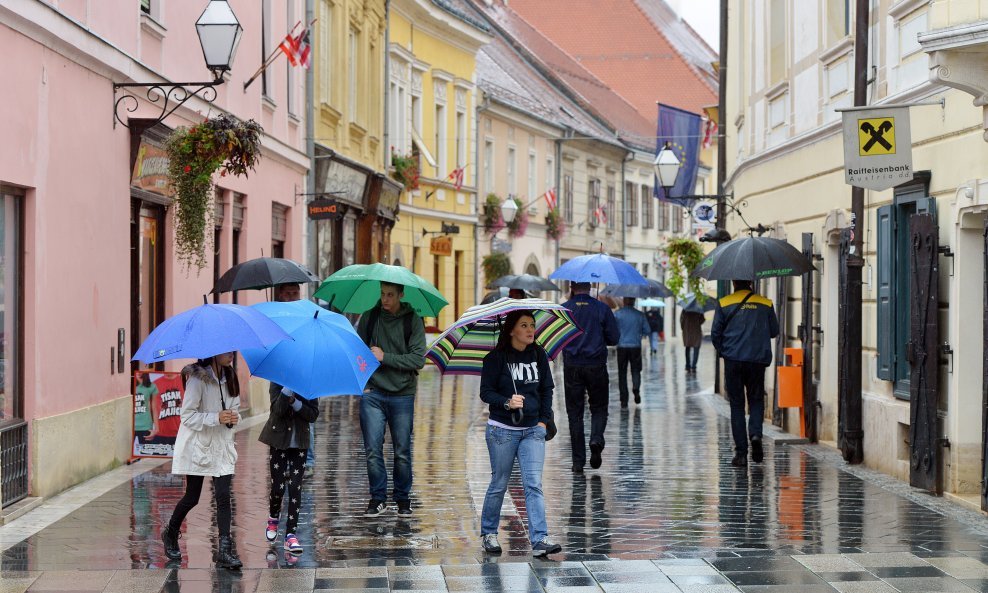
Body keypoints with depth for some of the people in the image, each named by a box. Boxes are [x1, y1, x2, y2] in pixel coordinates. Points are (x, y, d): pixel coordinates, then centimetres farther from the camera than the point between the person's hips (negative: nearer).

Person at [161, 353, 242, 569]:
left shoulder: (229, 377, 7)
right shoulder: (198, 378, -15)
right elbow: (187, 415, -16)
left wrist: (234, 417, -6)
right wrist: (217, 418, -25)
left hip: (222, 446, 5)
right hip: (198, 444, -5)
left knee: (223, 496, -8)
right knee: (192, 498, 6)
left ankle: (224, 550, -10)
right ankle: (170, 534, 33)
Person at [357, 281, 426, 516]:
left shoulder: (413, 321, -1)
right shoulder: (369, 317, 4)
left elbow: (418, 359, -8)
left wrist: (385, 357, -13)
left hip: (402, 395, -1)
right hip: (373, 393, 1)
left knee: (402, 451, 4)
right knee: (373, 449, -2)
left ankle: (403, 498, 18)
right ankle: (378, 498, 9)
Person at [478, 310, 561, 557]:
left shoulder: (539, 355, 5)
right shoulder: (496, 358, -6)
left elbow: (547, 389, 14)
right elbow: (486, 392, -7)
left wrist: (544, 421, 6)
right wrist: (507, 402, -23)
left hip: (533, 430, 3)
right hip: (502, 430, -3)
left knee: (534, 484, -7)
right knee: (499, 483, 6)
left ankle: (539, 539, -12)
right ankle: (488, 533, 24)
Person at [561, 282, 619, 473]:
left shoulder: (563, 309, -1)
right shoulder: (602, 309, -1)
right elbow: (614, 339, 1)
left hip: (572, 367, 0)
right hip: (596, 366, 0)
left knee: (574, 413, 6)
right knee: (599, 408, 14)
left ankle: (578, 462, 4)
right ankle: (596, 439, -16)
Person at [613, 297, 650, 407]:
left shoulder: (617, 314, -4)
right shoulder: (640, 315, 0)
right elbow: (647, 331, 3)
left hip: (622, 347, 0)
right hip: (635, 347, 0)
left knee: (622, 374, 6)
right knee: (636, 370, 15)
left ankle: (624, 402, 4)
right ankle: (636, 388, -14)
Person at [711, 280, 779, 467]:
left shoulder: (724, 303, 0)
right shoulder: (765, 303, 4)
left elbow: (715, 334, 0)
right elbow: (774, 331, 10)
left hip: (733, 360, -1)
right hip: (757, 360, 1)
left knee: (737, 404, 6)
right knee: (756, 399, 15)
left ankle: (741, 453, 2)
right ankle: (756, 433, -13)